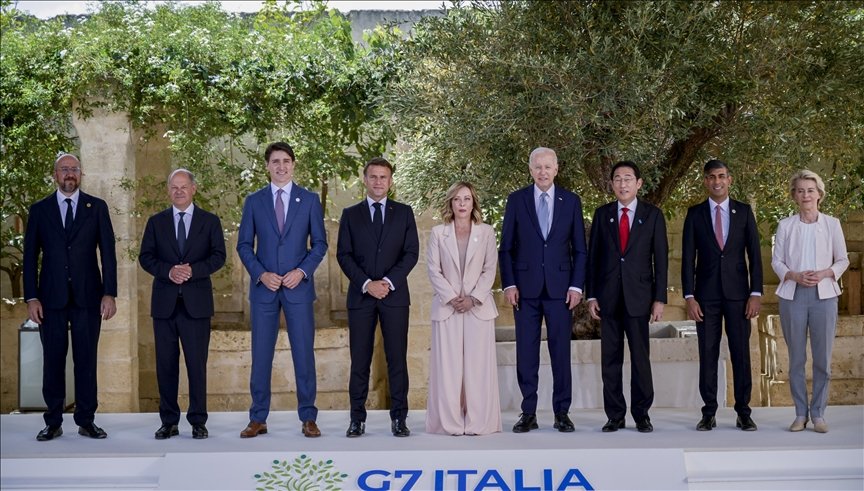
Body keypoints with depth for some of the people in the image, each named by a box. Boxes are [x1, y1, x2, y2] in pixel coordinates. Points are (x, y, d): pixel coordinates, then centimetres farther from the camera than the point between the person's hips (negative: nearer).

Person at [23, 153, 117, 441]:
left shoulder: (97, 207, 6)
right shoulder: (39, 210, 8)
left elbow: (108, 253, 3)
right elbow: (30, 256, 6)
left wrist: (109, 294, -5)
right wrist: (31, 298, -3)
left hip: (88, 296, 0)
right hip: (52, 297, 1)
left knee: (86, 359, 2)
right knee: (53, 360, 3)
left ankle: (86, 421, 9)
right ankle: (53, 422, 11)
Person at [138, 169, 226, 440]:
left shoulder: (210, 221, 8)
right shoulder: (156, 222, 11)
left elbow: (218, 256, 0)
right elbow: (145, 257, 5)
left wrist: (193, 270, -16)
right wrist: (168, 271, -13)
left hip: (196, 302, -1)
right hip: (164, 302, 2)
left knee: (197, 363, -1)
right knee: (166, 364, 4)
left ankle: (198, 421, 7)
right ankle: (169, 422, 11)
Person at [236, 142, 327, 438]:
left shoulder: (310, 200, 4)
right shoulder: (254, 201, 6)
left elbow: (319, 243, 4)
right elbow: (244, 244, 6)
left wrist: (302, 271, -10)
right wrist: (261, 274, -9)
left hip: (298, 286, -1)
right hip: (263, 288, 1)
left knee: (304, 352, 1)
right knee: (260, 355, 3)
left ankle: (308, 417, 10)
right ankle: (258, 419, 11)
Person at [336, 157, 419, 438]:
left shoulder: (404, 213, 9)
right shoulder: (350, 214, 10)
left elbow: (411, 253, 2)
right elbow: (343, 255, 2)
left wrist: (389, 282, -10)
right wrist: (367, 284, -10)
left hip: (395, 295, 0)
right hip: (360, 296, 0)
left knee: (397, 359, -1)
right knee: (359, 360, 1)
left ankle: (399, 418, 5)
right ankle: (357, 419, 6)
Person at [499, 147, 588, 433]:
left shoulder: (571, 201, 6)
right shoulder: (516, 200, 5)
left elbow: (579, 249, 7)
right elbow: (506, 247, 5)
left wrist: (576, 285, -2)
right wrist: (509, 284, -4)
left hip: (559, 287, 0)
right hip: (526, 288, 0)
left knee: (561, 351, 2)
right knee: (526, 353, 2)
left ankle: (562, 412, 11)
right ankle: (528, 413, 9)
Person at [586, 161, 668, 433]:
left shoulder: (653, 215, 4)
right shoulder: (602, 214, 9)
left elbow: (661, 258, 2)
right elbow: (593, 256, 8)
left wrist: (659, 298, -3)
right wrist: (591, 296, 2)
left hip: (639, 296, -2)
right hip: (608, 296, 2)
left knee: (640, 357, -1)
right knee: (610, 359, 3)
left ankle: (641, 415, 9)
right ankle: (615, 415, 10)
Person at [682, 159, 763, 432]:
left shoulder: (744, 212, 6)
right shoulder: (695, 214, 5)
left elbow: (754, 254, 5)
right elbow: (688, 257, 3)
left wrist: (756, 293, -4)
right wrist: (689, 297, -5)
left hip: (737, 293, 0)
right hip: (706, 295, 0)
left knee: (741, 353, 1)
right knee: (707, 355, 2)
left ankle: (743, 413, 8)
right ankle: (709, 413, 7)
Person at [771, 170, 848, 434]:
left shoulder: (832, 224, 5)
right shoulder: (785, 226, 5)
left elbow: (843, 259, 8)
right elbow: (776, 260, 5)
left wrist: (824, 273, -11)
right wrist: (795, 276, -12)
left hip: (823, 295, 0)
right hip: (793, 295, 0)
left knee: (823, 358, 0)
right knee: (796, 359, 4)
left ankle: (818, 414, 9)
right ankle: (800, 414, 12)